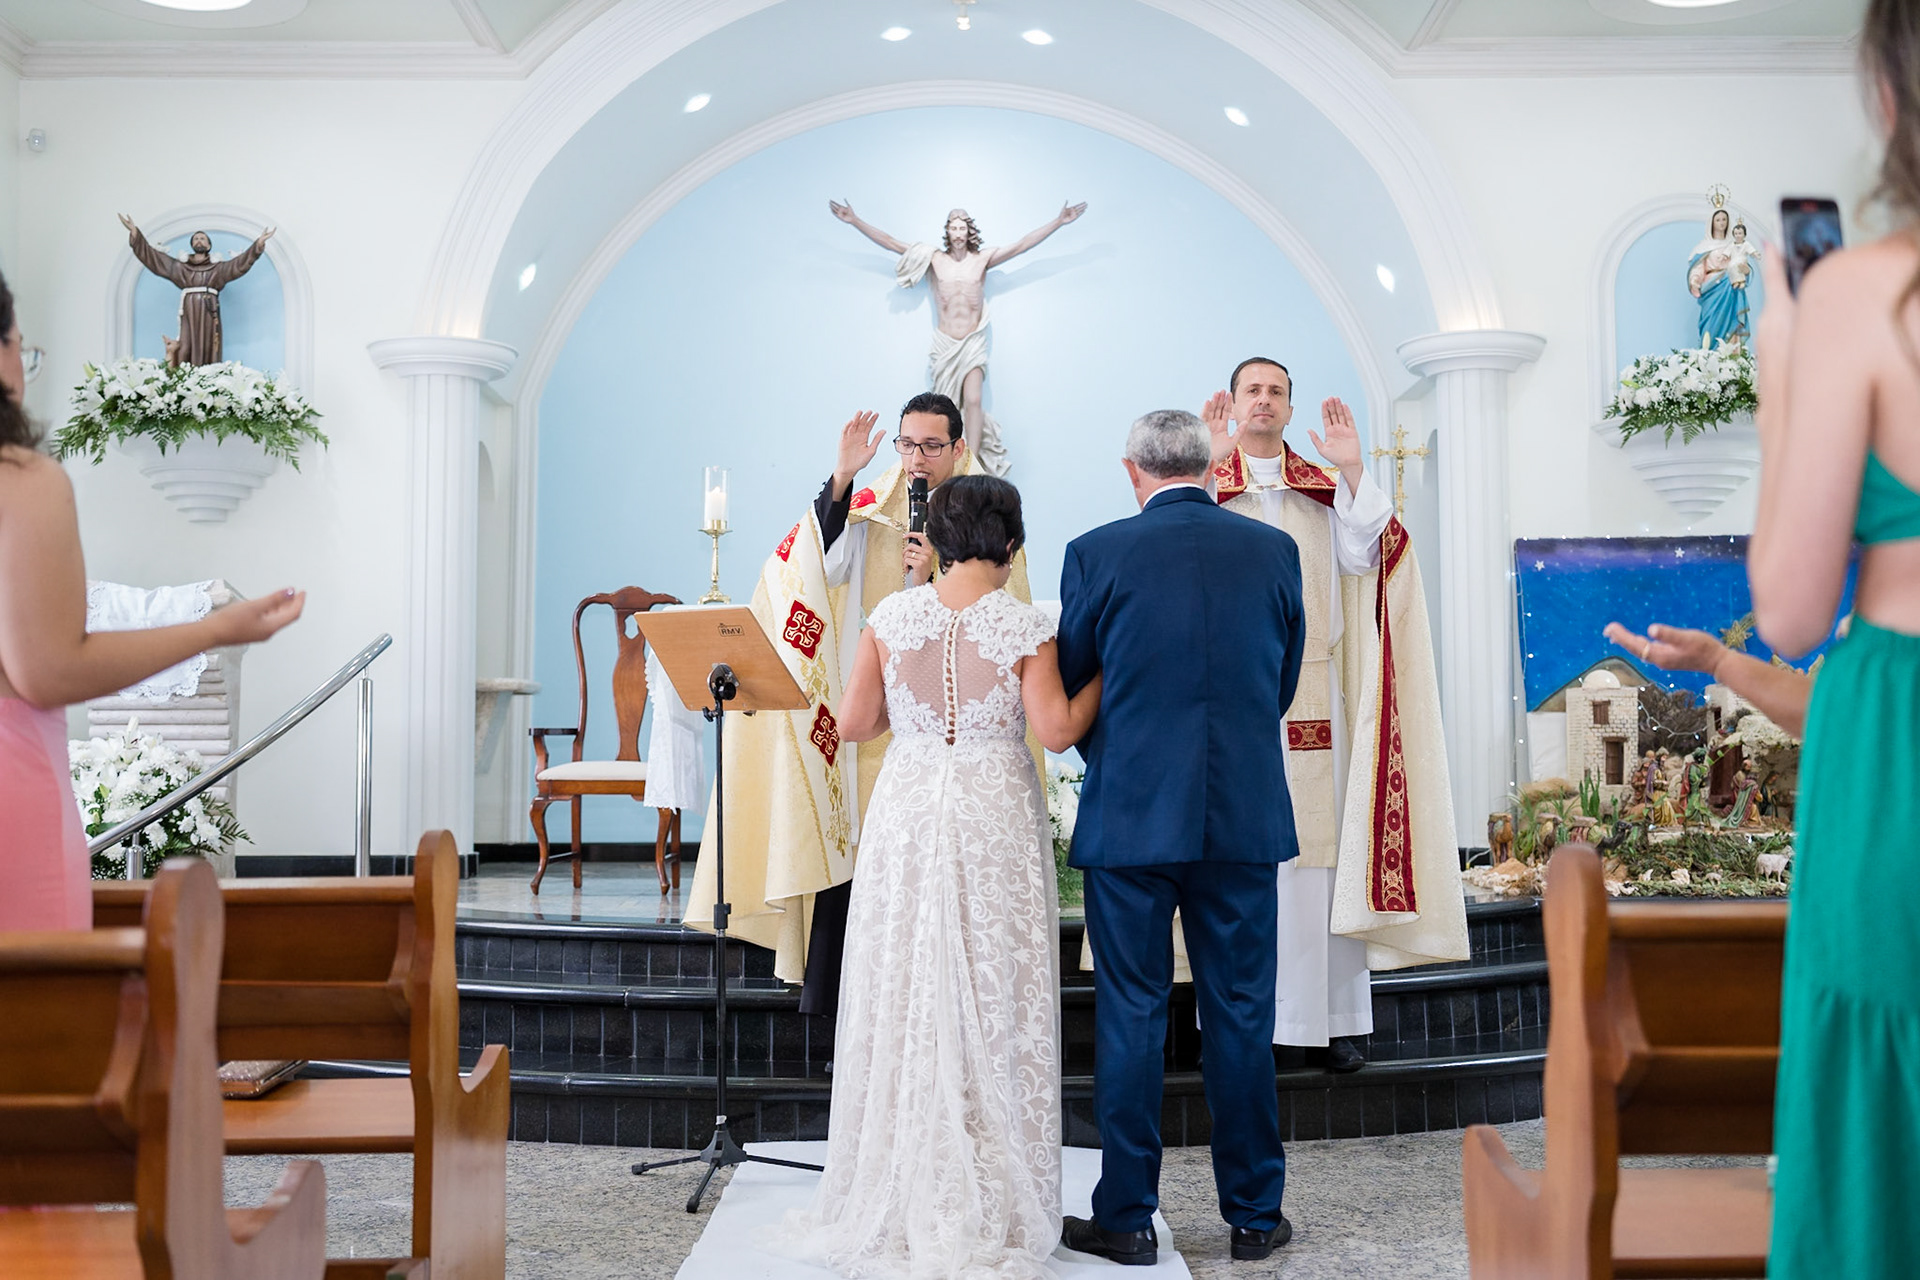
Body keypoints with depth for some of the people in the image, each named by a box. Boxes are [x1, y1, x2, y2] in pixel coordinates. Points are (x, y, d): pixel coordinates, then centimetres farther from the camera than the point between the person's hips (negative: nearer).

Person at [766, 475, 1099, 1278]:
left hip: (907, 812, 2)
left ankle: (900, 1199, 18)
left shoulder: (891, 617, 0)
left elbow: (852, 723, 2)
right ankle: (986, 1205, 13)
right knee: (992, 999, 6)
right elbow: (1058, 731, -12)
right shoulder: (1024, 626, -7)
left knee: (904, 995, 10)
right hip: (995, 816, -2)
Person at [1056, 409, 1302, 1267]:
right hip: (1246, 817, 2)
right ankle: (1253, 1214, 20)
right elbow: (1285, 683, 11)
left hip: (1129, 815, -2)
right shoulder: (1275, 550, 3)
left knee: (1130, 1015, 6)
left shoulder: (1096, 553, -5)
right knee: (1241, 1013, 10)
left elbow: (1069, 688, 4)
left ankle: (1127, 1218, 14)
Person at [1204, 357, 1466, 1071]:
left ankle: (1335, 1016, 6)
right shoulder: (1207, 485, 10)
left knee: (1320, 845, 0)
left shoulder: (1326, 493, 16)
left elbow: (1365, 558, -1)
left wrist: (1352, 472, -10)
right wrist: (1206, 465, -19)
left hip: (1313, 697, 2)